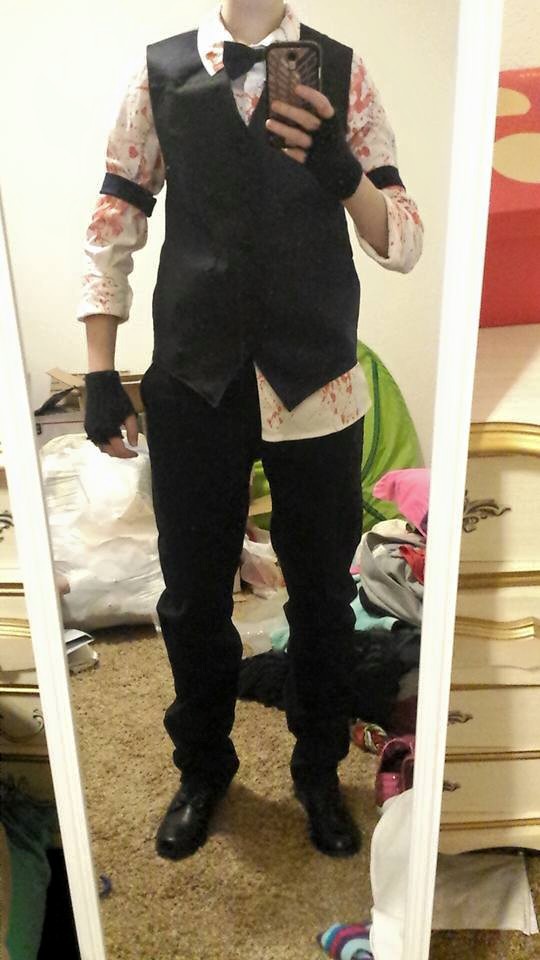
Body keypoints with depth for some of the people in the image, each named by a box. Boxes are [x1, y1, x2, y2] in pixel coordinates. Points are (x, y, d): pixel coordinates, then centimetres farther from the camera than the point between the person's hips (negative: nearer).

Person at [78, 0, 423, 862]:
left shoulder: (342, 73, 5)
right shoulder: (160, 71, 7)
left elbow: (404, 243, -1)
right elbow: (114, 226, 6)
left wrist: (343, 173, -21)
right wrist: (100, 372, -1)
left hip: (317, 385, 0)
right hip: (193, 382, 1)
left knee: (323, 594, 12)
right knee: (192, 595, 12)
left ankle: (319, 770, 39)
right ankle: (203, 767, 40)